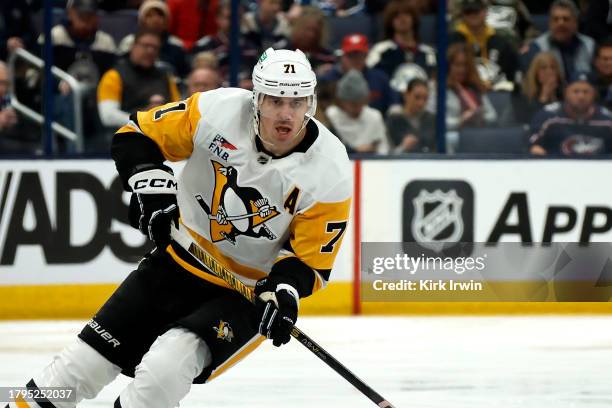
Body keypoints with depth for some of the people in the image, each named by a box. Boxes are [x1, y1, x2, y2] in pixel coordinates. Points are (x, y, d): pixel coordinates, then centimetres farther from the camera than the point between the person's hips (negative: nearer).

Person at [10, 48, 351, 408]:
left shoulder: (329, 173, -19)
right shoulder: (218, 111, -16)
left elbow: (310, 258, -12)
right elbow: (137, 134, -5)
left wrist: (285, 291, -31)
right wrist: (149, 181, -22)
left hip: (248, 293, -3)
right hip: (180, 263, 3)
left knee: (168, 366, -27)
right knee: (89, 358, 2)